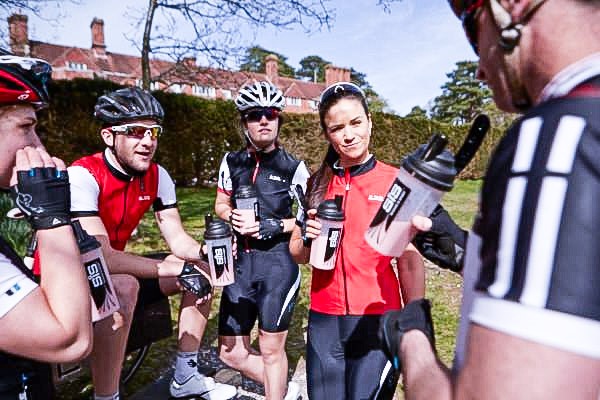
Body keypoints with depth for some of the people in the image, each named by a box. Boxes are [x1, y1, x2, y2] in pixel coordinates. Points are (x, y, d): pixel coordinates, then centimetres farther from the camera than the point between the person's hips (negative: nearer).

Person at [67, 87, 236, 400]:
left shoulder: (157, 176, -7)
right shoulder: (83, 175, -26)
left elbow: (178, 240, -6)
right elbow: (103, 258, -33)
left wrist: (206, 254, -27)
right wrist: (179, 269, -30)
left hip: (112, 271, 7)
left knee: (202, 268, -3)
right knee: (124, 287, -38)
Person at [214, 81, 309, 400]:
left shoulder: (293, 167, -4)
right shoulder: (232, 161, 5)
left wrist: (273, 226, -16)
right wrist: (233, 217, -7)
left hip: (278, 264, -4)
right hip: (241, 263, 5)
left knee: (271, 349, 7)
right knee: (231, 353, 12)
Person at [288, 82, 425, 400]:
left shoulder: (396, 182, -6)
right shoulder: (317, 183, 3)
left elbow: (409, 260, -4)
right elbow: (298, 256, 8)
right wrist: (307, 238, -13)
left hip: (378, 321, -3)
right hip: (324, 322, 3)